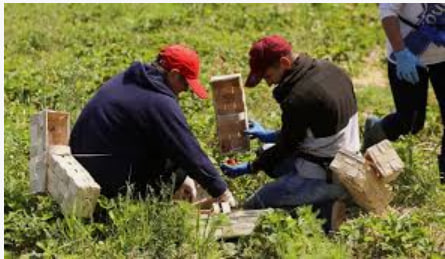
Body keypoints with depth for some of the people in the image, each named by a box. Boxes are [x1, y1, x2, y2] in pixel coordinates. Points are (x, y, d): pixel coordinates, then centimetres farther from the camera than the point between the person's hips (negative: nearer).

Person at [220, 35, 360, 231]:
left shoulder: (298, 99, -25)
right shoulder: (329, 69, 3)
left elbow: (286, 147, -10)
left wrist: (249, 168, 4)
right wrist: (270, 136, 20)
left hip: (325, 178, -10)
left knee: (250, 208, -7)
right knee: (267, 153, 26)